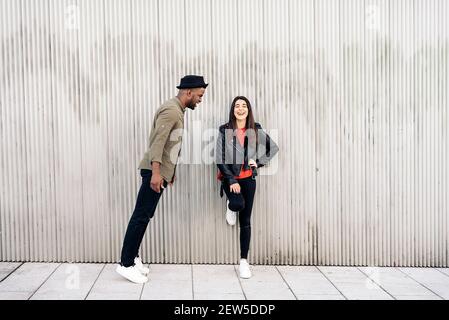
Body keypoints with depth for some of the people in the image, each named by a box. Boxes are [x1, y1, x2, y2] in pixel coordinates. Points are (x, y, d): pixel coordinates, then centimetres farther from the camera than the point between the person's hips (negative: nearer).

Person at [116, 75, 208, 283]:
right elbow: (158, 141, -23)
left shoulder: (177, 110, 18)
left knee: (144, 216, 11)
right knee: (141, 216, -7)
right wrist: (156, 172, -30)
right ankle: (126, 264, -3)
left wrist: (169, 171, 27)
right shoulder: (171, 110, -14)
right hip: (155, 172, -10)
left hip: (161, 171, 10)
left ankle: (132, 257, 18)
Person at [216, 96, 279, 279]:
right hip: (229, 178, -2)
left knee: (245, 220, 1)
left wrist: (259, 161, -2)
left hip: (248, 178, 2)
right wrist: (231, 180, -15)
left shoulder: (256, 129, 0)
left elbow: (274, 148, 12)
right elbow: (220, 159, -8)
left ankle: (244, 261, 9)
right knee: (239, 204, -30)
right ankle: (230, 206, 11)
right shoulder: (225, 130, -6)